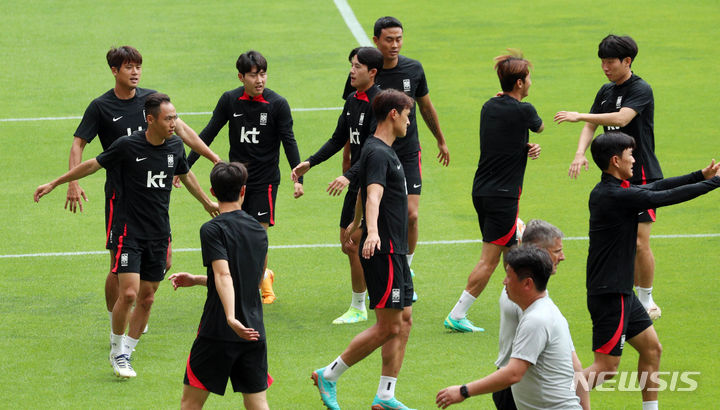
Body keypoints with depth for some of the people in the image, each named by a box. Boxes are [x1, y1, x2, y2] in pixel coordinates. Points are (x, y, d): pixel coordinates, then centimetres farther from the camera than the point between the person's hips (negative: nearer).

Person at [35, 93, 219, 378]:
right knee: (129, 293, -14)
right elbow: (94, 164, -1)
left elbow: (186, 175, 23)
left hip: (159, 234, 5)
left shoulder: (175, 146, 2)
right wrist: (54, 183, 4)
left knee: (147, 298, 6)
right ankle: (116, 350, 7)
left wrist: (207, 202, 37)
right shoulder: (128, 146, -13)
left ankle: (126, 354, 19)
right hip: (130, 232, -5)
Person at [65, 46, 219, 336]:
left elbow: (181, 130, 11)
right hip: (120, 194, -4)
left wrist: (215, 159, 9)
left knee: (163, 261, 1)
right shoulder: (101, 107, -6)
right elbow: (79, 143, -4)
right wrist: (73, 183, -18)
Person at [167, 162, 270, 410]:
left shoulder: (213, 229, -9)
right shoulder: (259, 230, 11)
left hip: (218, 333, -5)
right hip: (254, 331, 5)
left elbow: (224, 275, -23)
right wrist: (196, 280, 24)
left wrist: (231, 318, -34)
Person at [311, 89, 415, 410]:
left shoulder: (382, 151, 16)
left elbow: (366, 192, 33)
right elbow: (373, 196, -33)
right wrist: (372, 232, -49)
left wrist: (356, 224, 50)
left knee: (404, 321, 9)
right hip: (384, 251, -10)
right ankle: (328, 376, 1)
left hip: (395, 252, 10)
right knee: (388, 327, -8)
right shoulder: (378, 153, -16)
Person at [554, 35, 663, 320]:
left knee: (639, 243, -10)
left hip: (642, 177, -8)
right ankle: (637, 298, 19)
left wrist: (579, 116, -30)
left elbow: (621, 118, -29)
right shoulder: (606, 92, 11)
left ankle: (647, 303, 2)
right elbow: (591, 126, 9)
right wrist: (580, 154, -11)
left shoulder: (641, 90, -13)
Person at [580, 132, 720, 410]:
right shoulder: (617, 196, -22)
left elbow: (655, 187, 17)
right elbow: (667, 197, -18)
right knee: (606, 367, -8)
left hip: (621, 292, 10)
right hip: (610, 295, -10)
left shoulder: (610, 190, 7)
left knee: (651, 348, 17)